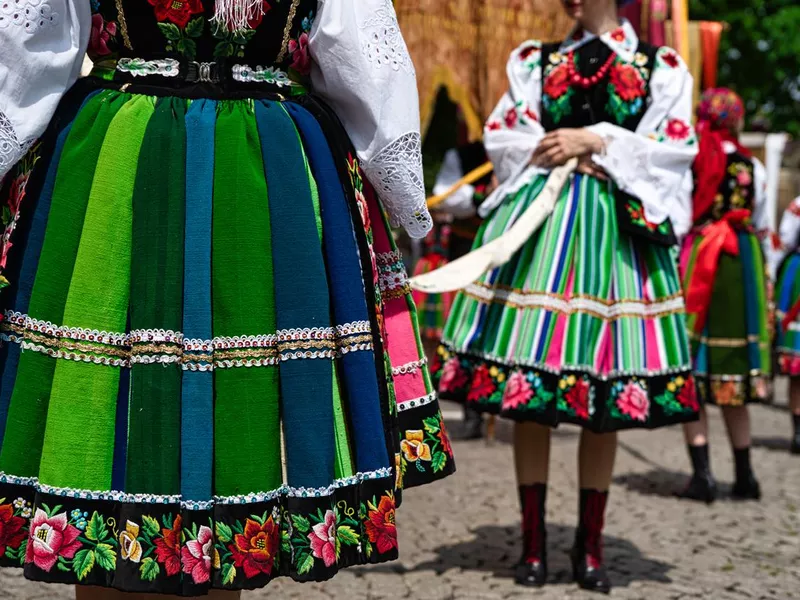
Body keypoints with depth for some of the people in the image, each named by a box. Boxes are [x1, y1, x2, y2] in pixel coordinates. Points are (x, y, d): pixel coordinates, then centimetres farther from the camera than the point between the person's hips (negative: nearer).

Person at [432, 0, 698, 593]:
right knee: (530, 396, -1)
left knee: (604, 398, 2)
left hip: (619, 232, -1)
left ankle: (590, 545, 13)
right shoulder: (534, 60, 14)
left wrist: (595, 141, -8)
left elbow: (677, 146, 0)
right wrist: (555, 153, -8)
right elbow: (501, 137, 8)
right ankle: (533, 541, 10)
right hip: (540, 228, 1)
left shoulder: (663, 67, 10)